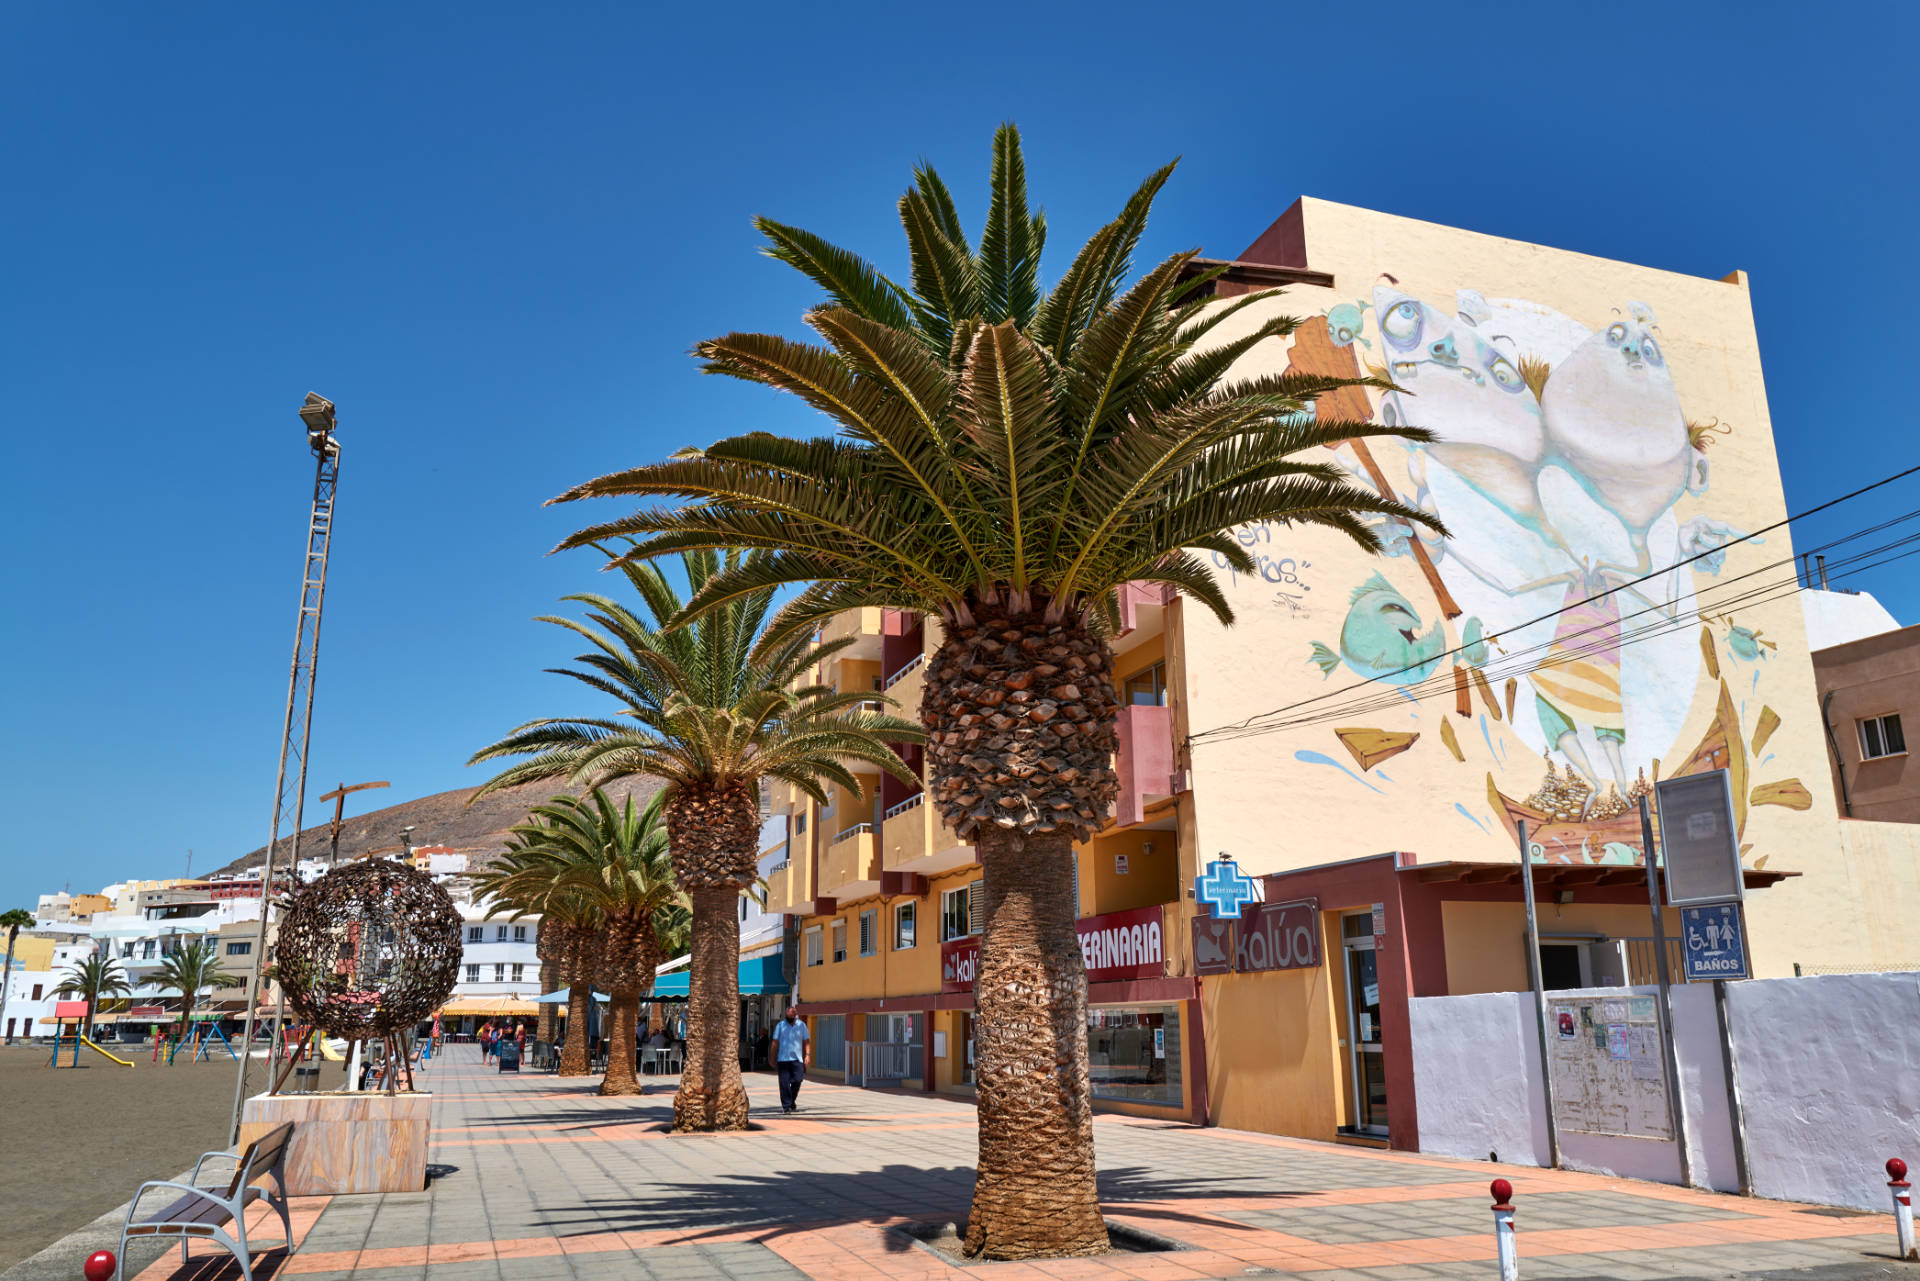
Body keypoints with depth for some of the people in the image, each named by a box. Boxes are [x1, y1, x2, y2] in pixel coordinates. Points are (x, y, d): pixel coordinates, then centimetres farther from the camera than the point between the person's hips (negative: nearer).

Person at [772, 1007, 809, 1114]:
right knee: (784, 1083, -4)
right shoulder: (780, 1025, 5)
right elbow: (775, 1043, 6)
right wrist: (773, 1059, 4)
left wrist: (808, 1054, -2)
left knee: (797, 1081, -4)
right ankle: (786, 1105, 4)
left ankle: (792, 1103, 17)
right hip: (783, 1058, -1)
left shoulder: (801, 1025, 9)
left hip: (797, 1058, 1)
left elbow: (806, 1041, 11)